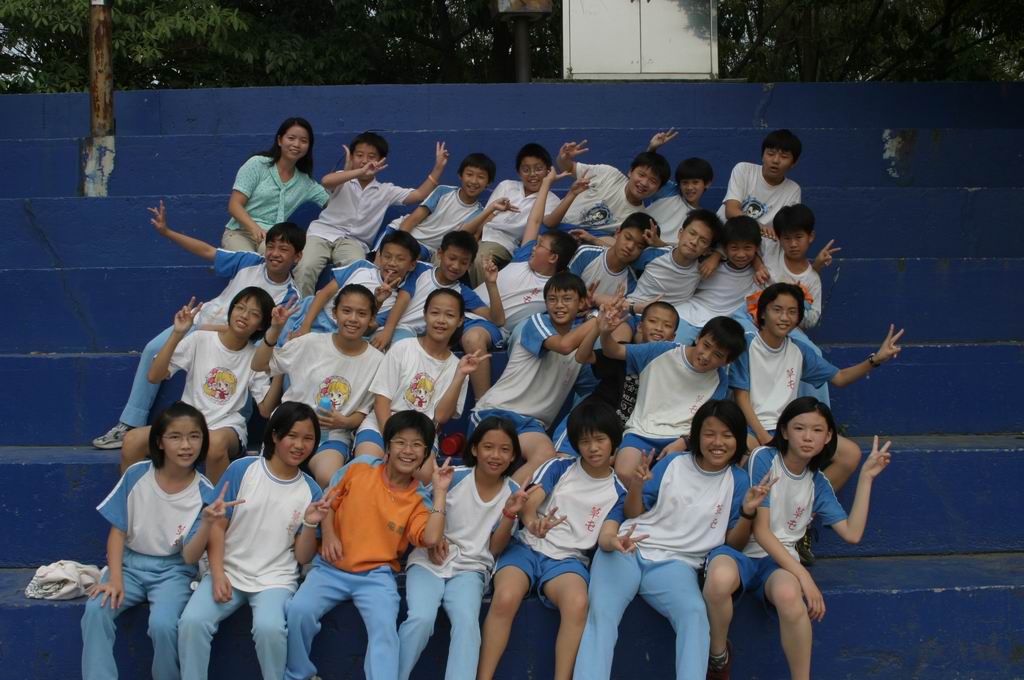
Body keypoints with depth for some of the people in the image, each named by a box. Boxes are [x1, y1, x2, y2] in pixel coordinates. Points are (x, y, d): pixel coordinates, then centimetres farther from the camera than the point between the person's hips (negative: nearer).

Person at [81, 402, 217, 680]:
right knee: (96, 610, -26)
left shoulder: (204, 493, -11)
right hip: (130, 563, 2)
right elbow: (118, 531, -1)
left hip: (173, 568, -2)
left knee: (162, 624, -28)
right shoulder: (136, 475, -8)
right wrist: (115, 578, -13)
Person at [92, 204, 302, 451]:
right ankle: (130, 425, -7)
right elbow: (207, 251, 3)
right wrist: (166, 232, -2)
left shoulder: (290, 297, -13)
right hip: (202, 322, 4)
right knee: (153, 349, -14)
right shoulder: (250, 262, -4)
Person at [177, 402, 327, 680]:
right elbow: (217, 526, 1)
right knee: (191, 621, -26)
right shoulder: (241, 470, 0)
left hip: (275, 578, 0)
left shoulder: (310, 491, 3)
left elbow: (303, 557, 3)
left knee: (269, 626, -31)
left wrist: (310, 523, -15)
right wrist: (217, 574, -10)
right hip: (229, 571, 1)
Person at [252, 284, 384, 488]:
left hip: (334, 435, 0)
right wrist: (275, 330, -9)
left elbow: (364, 411, 8)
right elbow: (258, 365, 6)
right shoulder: (311, 343, 0)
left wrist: (344, 422, -14)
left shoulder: (377, 361, 1)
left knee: (329, 479, -32)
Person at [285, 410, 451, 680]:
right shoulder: (360, 467, 1)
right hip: (331, 568, 1)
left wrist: (440, 492, -14)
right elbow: (329, 501, 9)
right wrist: (328, 535, -7)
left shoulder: (419, 500, 0)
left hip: (376, 575, -1)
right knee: (299, 610, -23)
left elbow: (431, 538, -17)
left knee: (384, 627, -28)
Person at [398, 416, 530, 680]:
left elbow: (495, 548, 4)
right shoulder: (453, 478, -5)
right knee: (421, 618, -26)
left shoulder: (512, 492, 1)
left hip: (470, 567, 1)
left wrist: (510, 513, -13)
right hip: (431, 560, -1)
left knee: (467, 621, -29)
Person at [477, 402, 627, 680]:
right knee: (505, 599, -31)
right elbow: (527, 505, -5)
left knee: (578, 603, -34)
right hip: (528, 547, 0)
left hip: (568, 558, 1)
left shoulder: (616, 492, 10)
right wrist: (532, 521, -30)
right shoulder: (559, 468, 6)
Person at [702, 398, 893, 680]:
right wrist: (803, 575, -18)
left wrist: (866, 477, 4)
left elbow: (852, 533, 3)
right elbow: (760, 530, -10)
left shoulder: (818, 484, 11)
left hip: (779, 560, 3)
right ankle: (718, 656, -13)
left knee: (789, 594, -38)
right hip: (739, 549, -2)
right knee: (720, 579, -41)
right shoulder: (764, 458, -6)